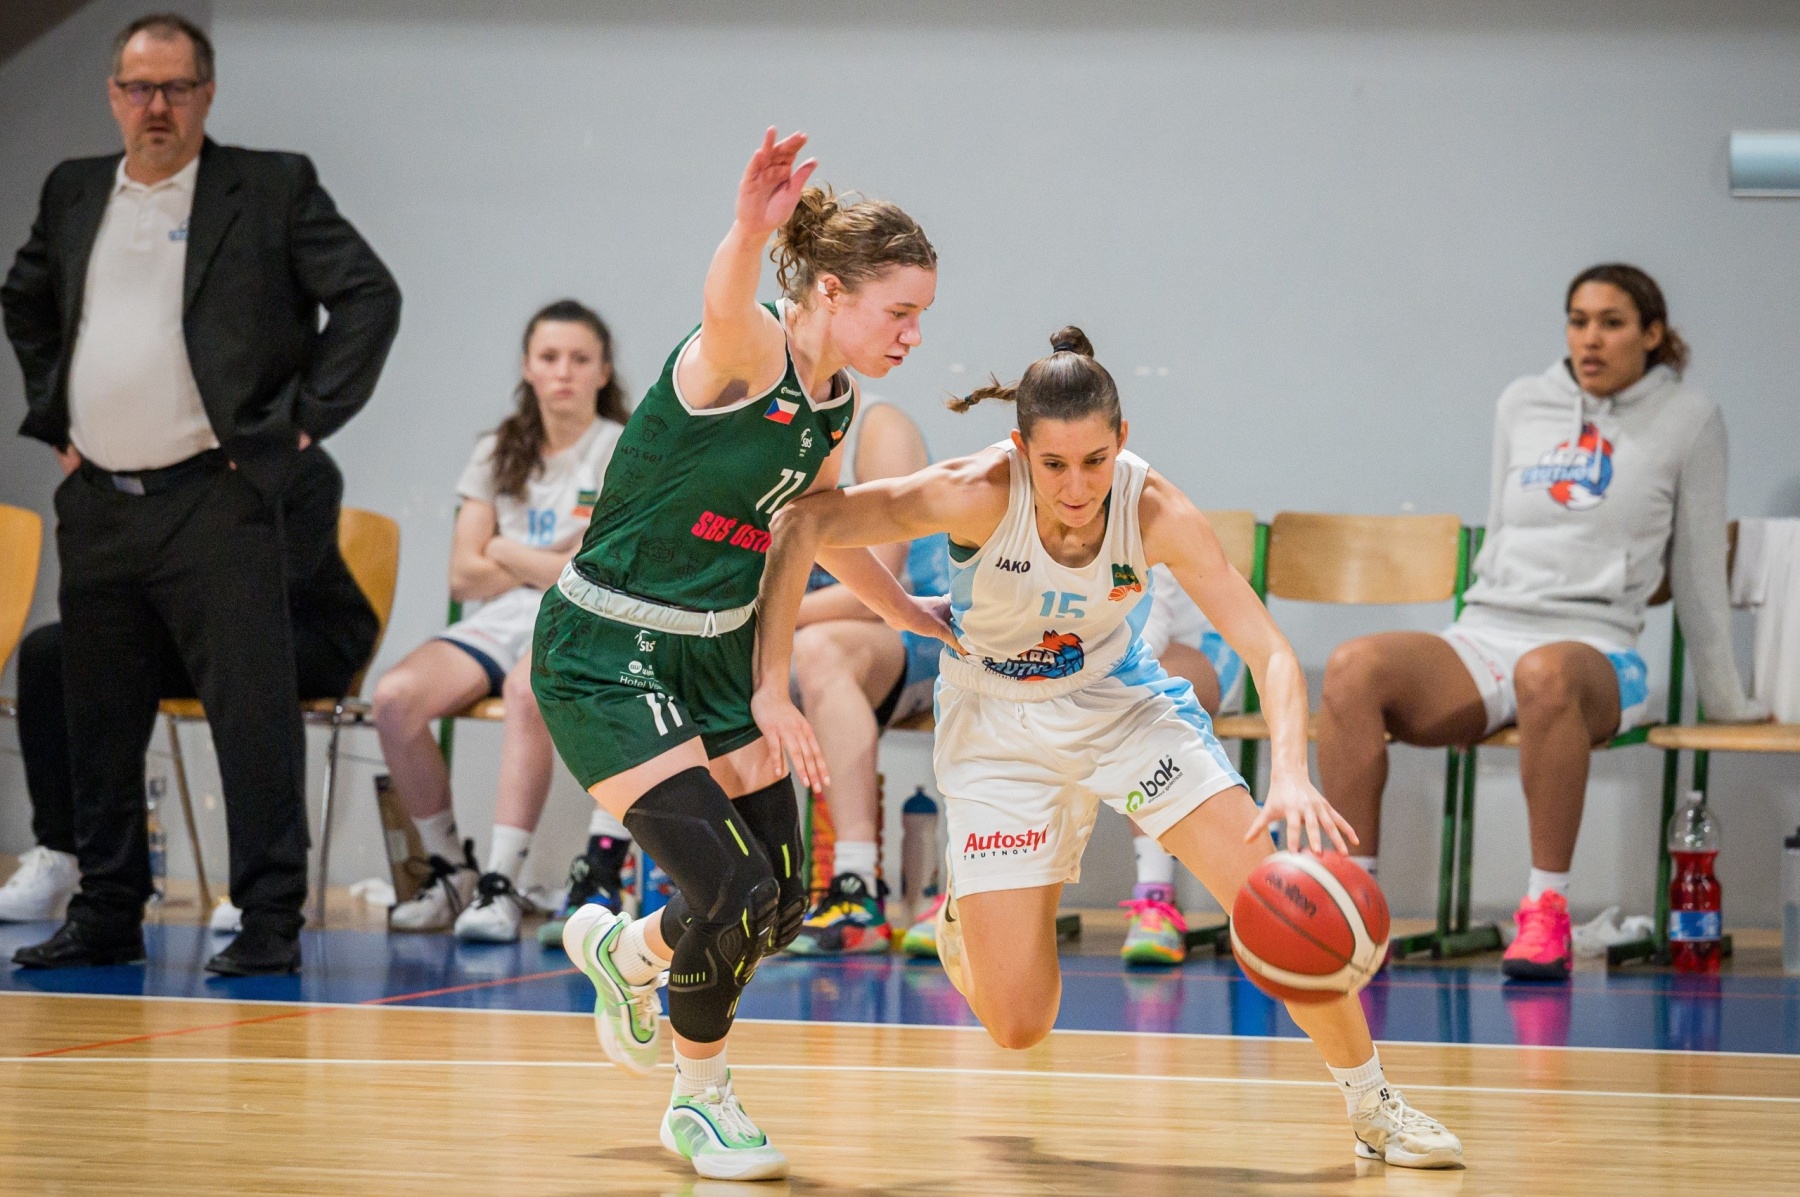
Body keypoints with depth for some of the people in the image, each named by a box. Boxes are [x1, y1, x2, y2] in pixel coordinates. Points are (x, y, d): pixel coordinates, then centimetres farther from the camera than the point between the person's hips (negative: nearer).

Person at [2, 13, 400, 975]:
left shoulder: (271, 189, -1)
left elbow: (369, 295, -3)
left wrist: (305, 420, -6)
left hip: (214, 498, -5)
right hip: (96, 503, 5)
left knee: (252, 712, -8)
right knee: (98, 722, 10)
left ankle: (270, 922, -4)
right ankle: (106, 915, 20)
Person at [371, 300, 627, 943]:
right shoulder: (498, 455, 16)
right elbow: (465, 576, 8)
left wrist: (509, 552, 0)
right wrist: (557, 562, -2)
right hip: (500, 623, 4)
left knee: (528, 686, -40)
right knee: (395, 696, -26)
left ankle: (502, 884, -41)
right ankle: (448, 869, -9)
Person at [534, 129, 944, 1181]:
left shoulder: (836, 402, 3)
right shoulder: (744, 352, -22)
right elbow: (726, 302, -49)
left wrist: (903, 610, 34)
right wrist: (751, 230, -71)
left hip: (720, 651, 8)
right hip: (607, 657, -8)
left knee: (783, 902, 10)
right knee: (733, 894, -13)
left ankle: (623, 952, 42)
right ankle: (702, 1101, 14)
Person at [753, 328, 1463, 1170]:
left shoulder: (1155, 512, -25)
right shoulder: (980, 497, -31)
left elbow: (1269, 652, -27)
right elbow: (804, 525, -31)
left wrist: (1290, 775, -45)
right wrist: (771, 691, -38)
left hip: (1123, 702, 2)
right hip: (998, 728, -1)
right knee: (1019, 1024, -5)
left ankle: (1373, 1105, 9)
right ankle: (968, 923, 32)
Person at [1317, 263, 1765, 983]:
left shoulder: (1687, 420, 9)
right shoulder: (1522, 405, 18)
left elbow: (1698, 569, 13)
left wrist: (1723, 697, 17)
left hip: (1597, 648, -4)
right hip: (1482, 637, 4)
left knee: (1544, 672, -43)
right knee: (1353, 668, -28)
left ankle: (1547, 913, -36)